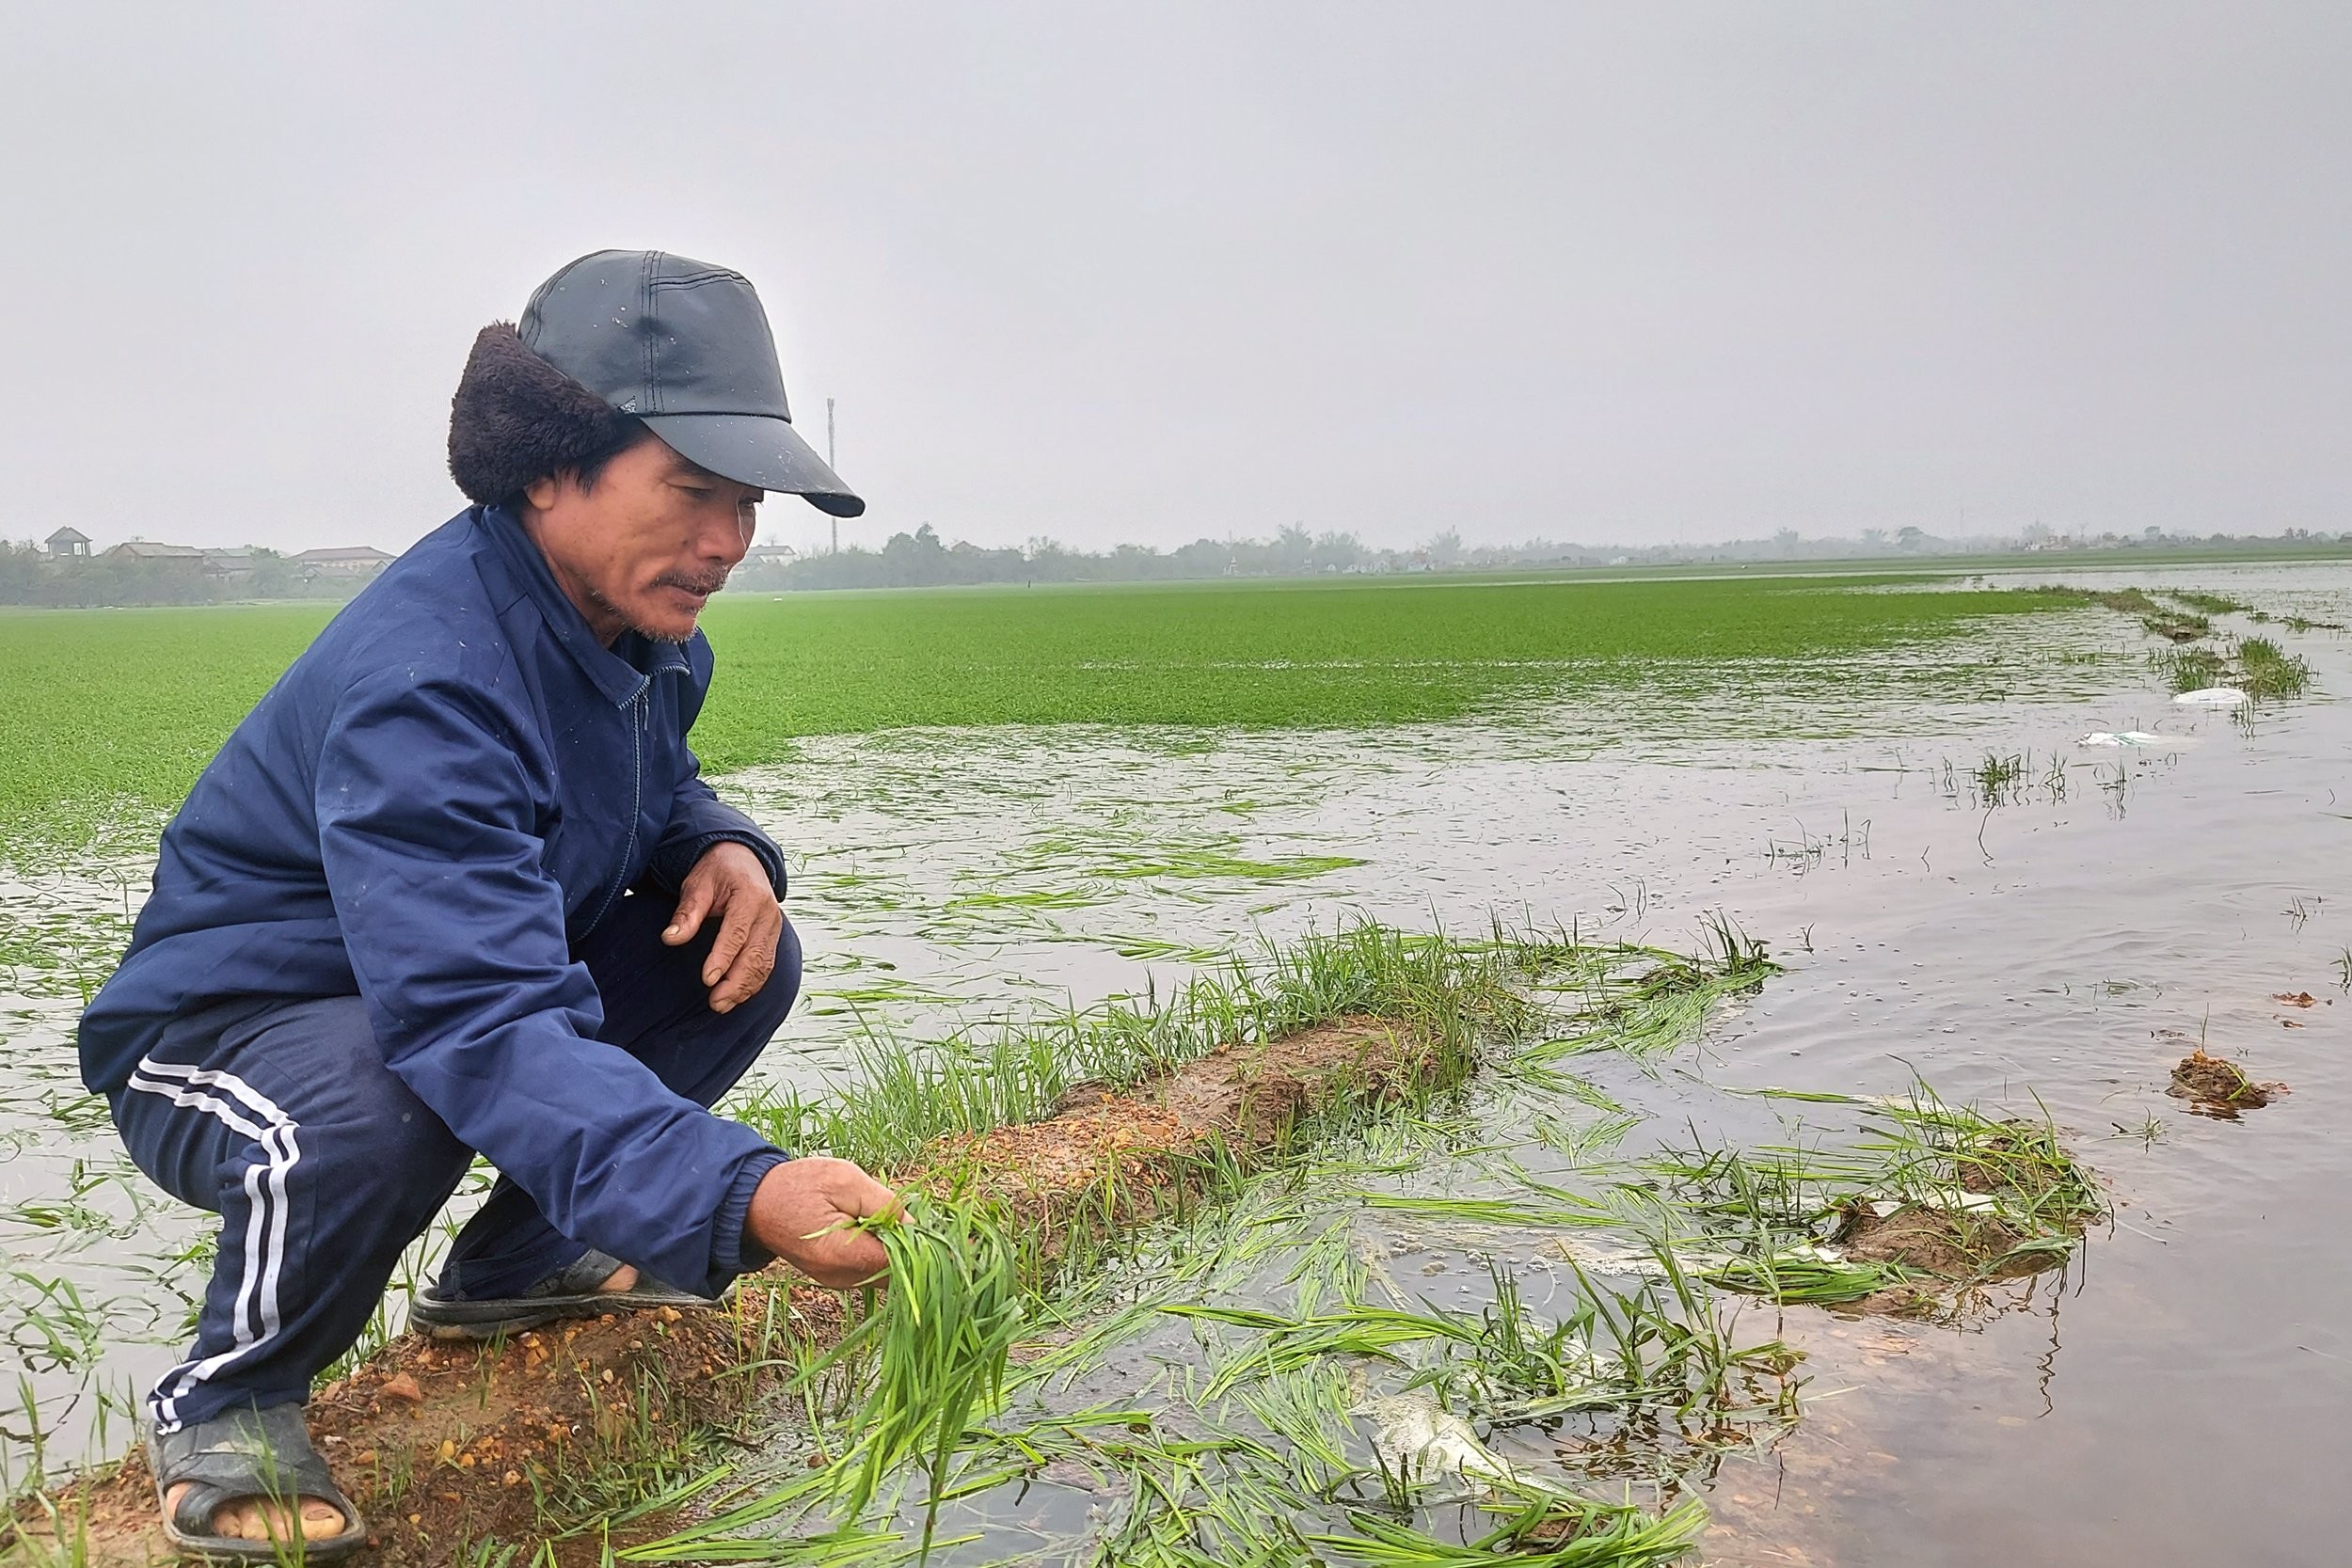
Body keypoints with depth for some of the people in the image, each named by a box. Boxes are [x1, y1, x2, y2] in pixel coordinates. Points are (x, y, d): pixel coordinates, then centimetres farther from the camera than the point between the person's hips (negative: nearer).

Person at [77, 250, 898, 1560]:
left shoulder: (643, 630, -7)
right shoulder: (423, 680, -35)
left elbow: (656, 790, 14)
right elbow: (484, 1023, -46)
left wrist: (721, 848, -13)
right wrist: (738, 1199, -58)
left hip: (470, 968, 8)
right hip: (222, 1034, -8)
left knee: (745, 956, -5)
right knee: (383, 1103, -40)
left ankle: (515, 1265, 14)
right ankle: (226, 1402, -7)